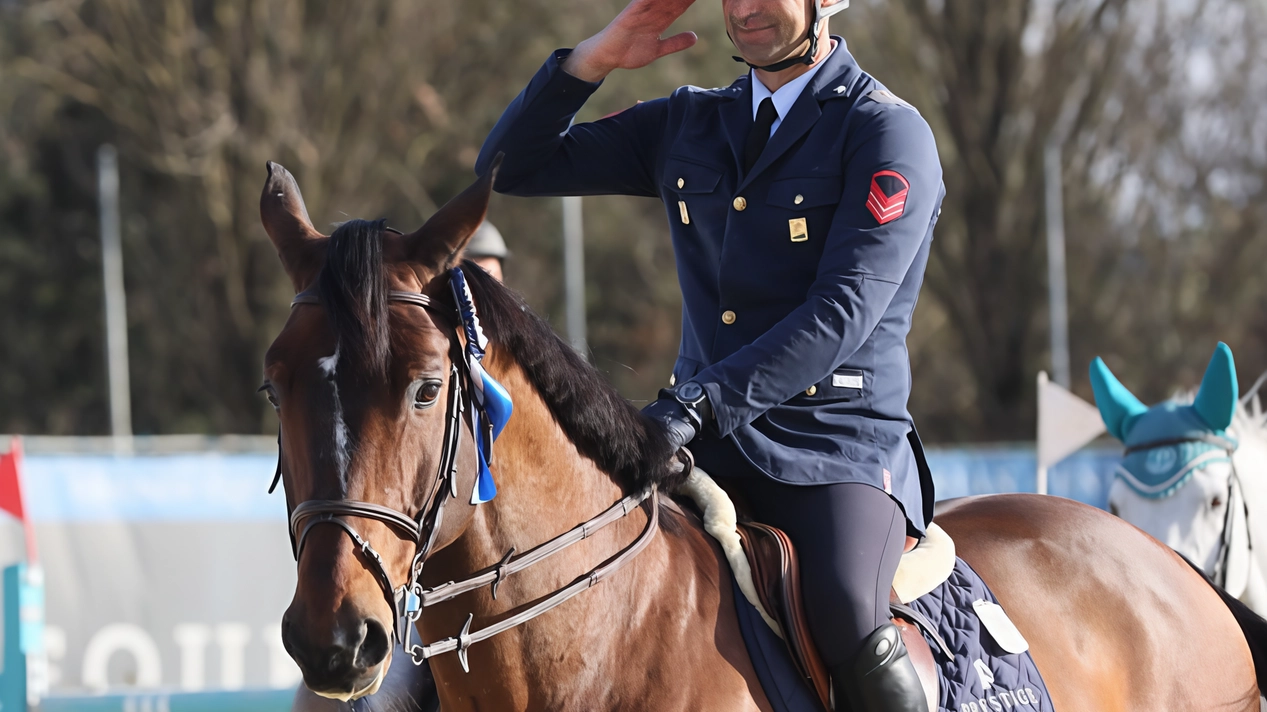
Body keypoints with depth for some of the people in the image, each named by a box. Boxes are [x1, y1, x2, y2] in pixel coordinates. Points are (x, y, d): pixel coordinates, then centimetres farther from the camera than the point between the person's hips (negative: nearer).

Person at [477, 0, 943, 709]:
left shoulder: (890, 133, -4)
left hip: (837, 446, -6)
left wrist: (700, 401, -26)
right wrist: (596, 58, 3)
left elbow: (843, 312, -16)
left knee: (848, 624, -34)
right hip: (704, 446, 6)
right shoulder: (687, 126, 15)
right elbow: (514, 167, 18)